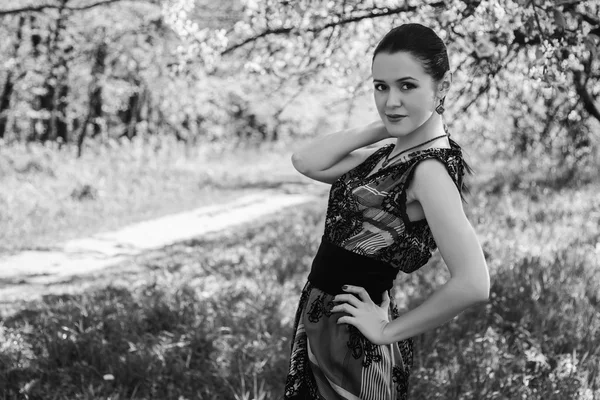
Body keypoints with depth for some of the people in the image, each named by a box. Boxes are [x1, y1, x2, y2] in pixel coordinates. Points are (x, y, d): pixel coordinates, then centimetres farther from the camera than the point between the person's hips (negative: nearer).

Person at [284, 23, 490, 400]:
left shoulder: (430, 168, -21)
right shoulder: (392, 155, 3)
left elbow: (473, 284, -30)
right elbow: (306, 162, 2)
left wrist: (389, 331, -18)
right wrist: (380, 127, -4)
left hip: (353, 342, -8)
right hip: (322, 323, 8)